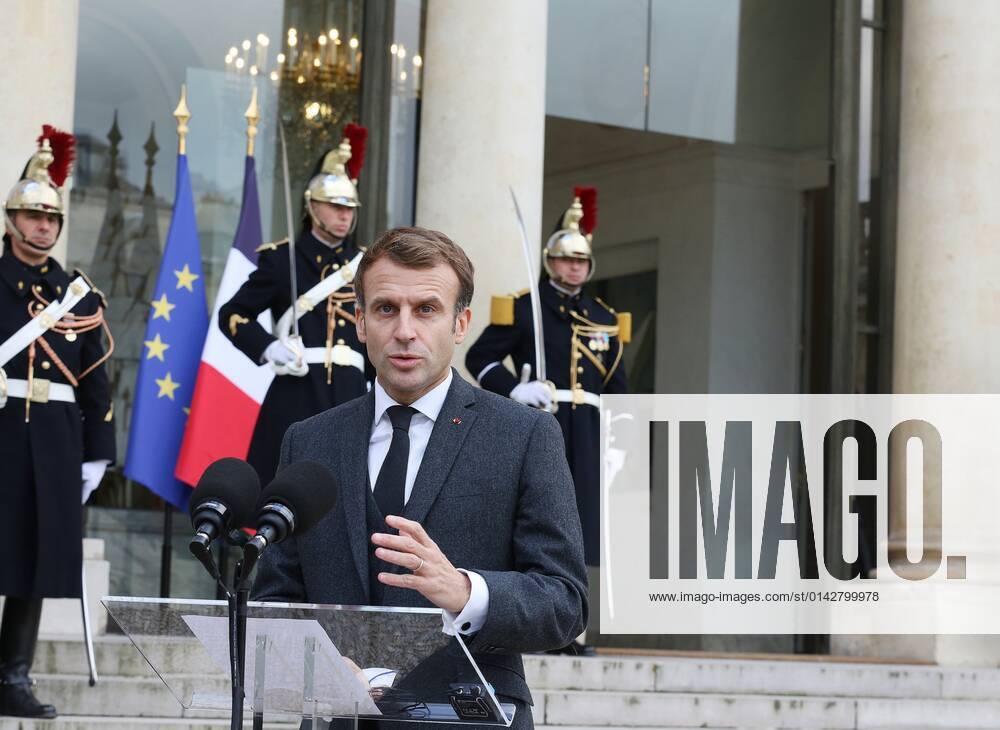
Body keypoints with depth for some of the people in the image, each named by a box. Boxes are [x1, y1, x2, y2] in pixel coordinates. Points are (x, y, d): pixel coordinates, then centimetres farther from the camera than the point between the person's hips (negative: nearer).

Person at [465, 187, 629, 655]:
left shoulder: (604, 319, 16)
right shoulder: (522, 308, 2)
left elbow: (617, 385, 19)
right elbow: (479, 357, 1)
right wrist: (514, 389, -14)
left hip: (586, 431, 5)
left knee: (580, 530, 2)